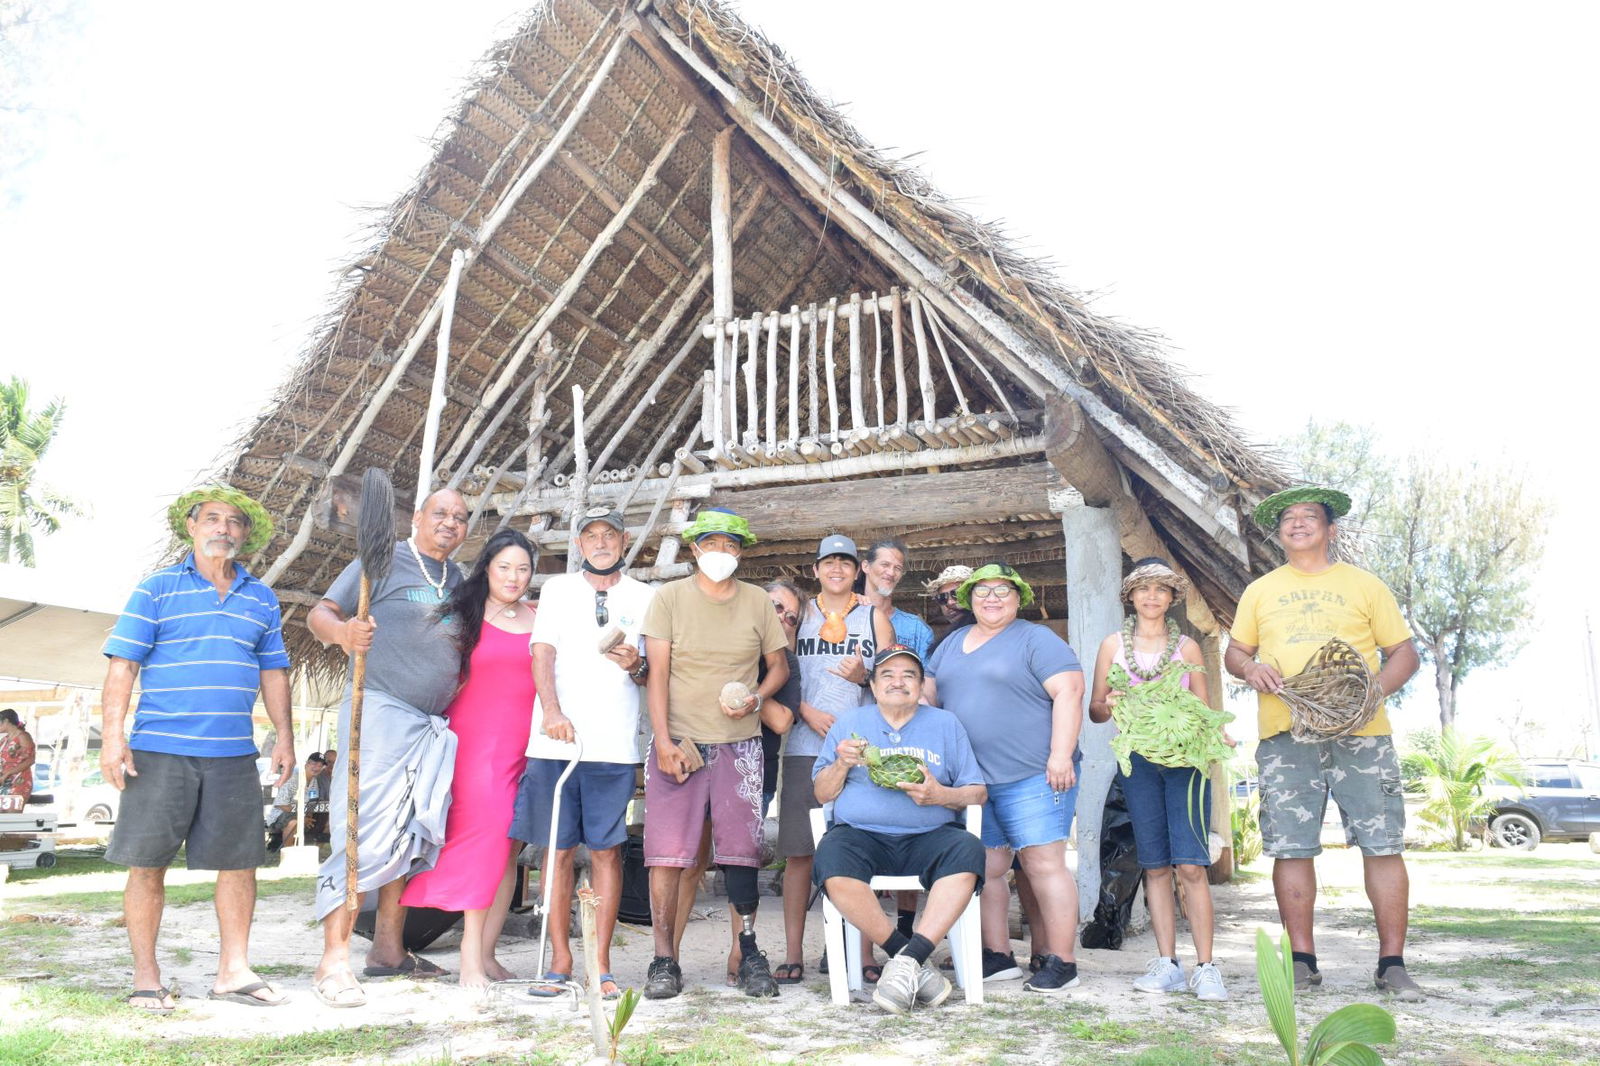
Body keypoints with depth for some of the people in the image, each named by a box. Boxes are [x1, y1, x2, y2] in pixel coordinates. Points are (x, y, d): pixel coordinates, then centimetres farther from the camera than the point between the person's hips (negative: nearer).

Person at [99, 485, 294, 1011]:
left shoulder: (261, 598, 14)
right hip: (160, 750, -3)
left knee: (240, 860, 5)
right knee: (148, 862, 2)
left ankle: (233, 969, 15)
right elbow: (122, 666, -2)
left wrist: (284, 737, 10)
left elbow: (273, 672, 17)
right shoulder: (155, 588, 2)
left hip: (234, 753, 4)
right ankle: (145, 977, 15)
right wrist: (112, 735, -11)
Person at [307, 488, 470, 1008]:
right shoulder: (385, 560, -2)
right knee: (366, 833, -10)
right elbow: (320, 613, -10)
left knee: (413, 836, 11)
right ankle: (334, 961, -5)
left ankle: (387, 949, 22)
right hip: (379, 710, -7)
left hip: (431, 724, 8)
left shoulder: (456, 578, 18)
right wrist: (342, 630, -31)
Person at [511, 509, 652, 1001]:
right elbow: (543, 652, 2)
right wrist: (552, 710, -14)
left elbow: (654, 672, 12)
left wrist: (636, 666, -12)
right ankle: (560, 959, 14)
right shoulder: (557, 589, 13)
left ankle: (601, 964, 8)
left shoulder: (644, 597, 13)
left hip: (614, 744, 0)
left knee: (606, 850, 0)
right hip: (554, 740, 1)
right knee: (557, 849, 4)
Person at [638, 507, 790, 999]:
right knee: (666, 851, -4)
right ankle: (664, 960, 5)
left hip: (739, 744, 1)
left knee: (740, 848, 3)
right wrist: (663, 740, -12)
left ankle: (749, 953, 17)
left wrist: (755, 699, -7)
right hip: (678, 741, -1)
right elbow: (658, 672, -3)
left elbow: (779, 666, 14)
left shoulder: (758, 601, 8)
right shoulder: (670, 597, 2)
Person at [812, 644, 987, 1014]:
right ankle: (912, 962, -21)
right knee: (833, 862, -33)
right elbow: (822, 793, 14)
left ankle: (909, 958, -30)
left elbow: (979, 792, 12)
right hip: (860, 833, 0)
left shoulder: (946, 724, 16)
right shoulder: (849, 722, 17)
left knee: (968, 852, -32)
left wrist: (940, 795, -9)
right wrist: (842, 765, -6)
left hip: (928, 835, 0)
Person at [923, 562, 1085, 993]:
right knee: (986, 869, 8)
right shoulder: (951, 643, 19)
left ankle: (1061, 962, 3)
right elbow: (928, 693, 22)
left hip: (1031, 776, -6)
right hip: (971, 780, 6)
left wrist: (1060, 756, -18)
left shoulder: (1036, 639, -1)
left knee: (1043, 865, -5)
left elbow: (1069, 691, -10)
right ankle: (998, 957, 17)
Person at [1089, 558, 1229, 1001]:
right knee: (1155, 865, 2)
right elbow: (1094, 710, 9)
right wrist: (1110, 704, -13)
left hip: (1184, 759, -1)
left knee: (1190, 863, -10)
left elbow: (1204, 711, 10)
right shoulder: (1113, 645, 10)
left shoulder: (1187, 647, 10)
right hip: (1138, 760, 1)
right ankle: (1167, 964, 7)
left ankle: (1205, 967, -6)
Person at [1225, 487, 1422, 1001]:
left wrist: (1375, 688, -10)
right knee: (1290, 847, 0)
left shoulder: (1365, 585, 12)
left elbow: (1404, 653, 9)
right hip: (1285, 733, 1)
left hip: (1361, 731, -1)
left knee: (1382, 845, -2)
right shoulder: (1260, 591, 17)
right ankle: (1302, 959, 11)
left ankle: (1392, 963, 9)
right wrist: (1251, 669, -4)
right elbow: (1234, 651, 20)